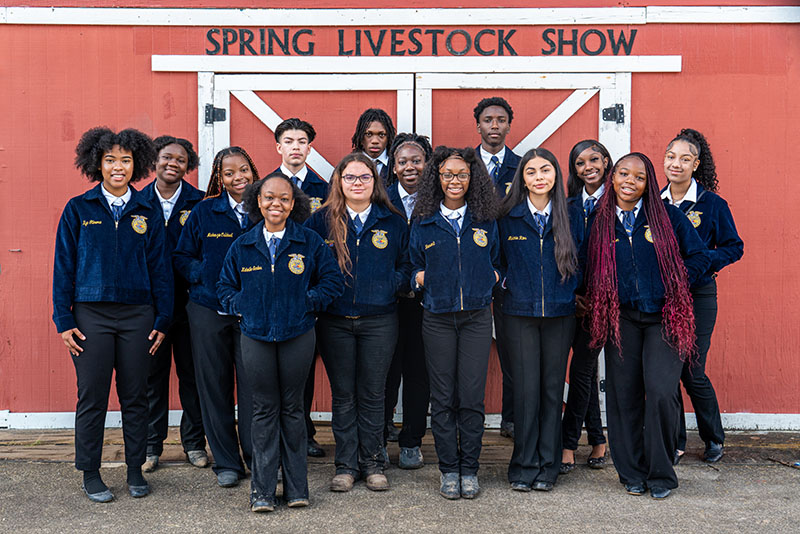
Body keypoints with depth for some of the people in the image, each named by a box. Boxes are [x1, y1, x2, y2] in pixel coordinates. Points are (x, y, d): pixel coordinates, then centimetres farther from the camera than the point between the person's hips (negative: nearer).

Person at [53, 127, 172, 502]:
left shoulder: (147, 213, 7)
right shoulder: (78, 210, 3)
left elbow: (159, 268, 9)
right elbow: (64, 266, 3)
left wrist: (162, 320, 4)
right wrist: (64, 320, -3)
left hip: (137, 315, 2)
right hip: (91, 315, -1)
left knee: (135, 396, 6)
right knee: (92, 397, 2)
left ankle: (135, 471, 18)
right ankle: (90, 475, 15)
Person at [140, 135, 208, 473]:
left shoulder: (199, 203, 1)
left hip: (189, 301, -1)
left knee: (192, 372, 7)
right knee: (153, 374, 7)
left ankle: (194, 443, 19)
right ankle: (152, 445, 18)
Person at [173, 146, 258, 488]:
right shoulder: (204, 213, 5)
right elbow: (181, 258, 8)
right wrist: (208, 276, -8)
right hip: (209, 310, 1)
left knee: (253, 387, -1)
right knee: (214, 386, 6)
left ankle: (257, 457, 14)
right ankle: (226, 462, 18)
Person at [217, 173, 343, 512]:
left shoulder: (310, 243, 2)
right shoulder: (241, 247, 6)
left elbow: (332, 280, 6)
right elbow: (225, 286, 15)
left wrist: (308, 302, -4)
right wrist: (241, 308, 0)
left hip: (297, 335, -1)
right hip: (256, 337, 1)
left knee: (292, 408, 6)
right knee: (264, 410, 4)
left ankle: (296, 487, 16)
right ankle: (262, 489, 11)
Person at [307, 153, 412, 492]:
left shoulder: (393, 223, 6)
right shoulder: (321, 222, 5)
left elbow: (407, 266, 9)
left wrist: (392, 284, -9)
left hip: (379, 321, 0)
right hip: (335, 321, 0)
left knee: (372, 394, 6)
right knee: (343, 395, 7)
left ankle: (373, 463, 17)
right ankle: (346, 465, 16)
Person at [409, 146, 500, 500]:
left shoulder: (486, 222, 7)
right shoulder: (424, 223, 6)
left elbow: (497, 264, 16)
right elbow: (415, 266, 14)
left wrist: (494, 278, -2)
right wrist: (419, 278, -5)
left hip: (476, 317, 0)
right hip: (438, 318, 0)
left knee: (472, 397, -1)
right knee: (442, 398, 3)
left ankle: (469, 470, 12)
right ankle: (448, 470, 14)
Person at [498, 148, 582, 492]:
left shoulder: (571, 217, 6)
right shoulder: (508, 218, 3)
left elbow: (578, 261, 13)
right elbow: (498, 261, 14)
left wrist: (569, 291, 3)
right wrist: (509, 285, 3)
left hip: (560, 312, 1)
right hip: (520, 312, -1)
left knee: (552, 389, 5)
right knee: (526, 389, -3)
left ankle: (548, 467, 15)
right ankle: (524, 467, 9)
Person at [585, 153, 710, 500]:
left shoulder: (667, 216, 2)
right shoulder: (601, 222, 7)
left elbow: (698, 257, 6)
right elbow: (593, 272, 18)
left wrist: (673, 288, 0)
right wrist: (596, 301, 7)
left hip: (663, 317, -2)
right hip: (621, 318, 2)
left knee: (661, 392, -13)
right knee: (624, 394, 3)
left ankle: (661, 473, 4)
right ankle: (632, 473, 17)